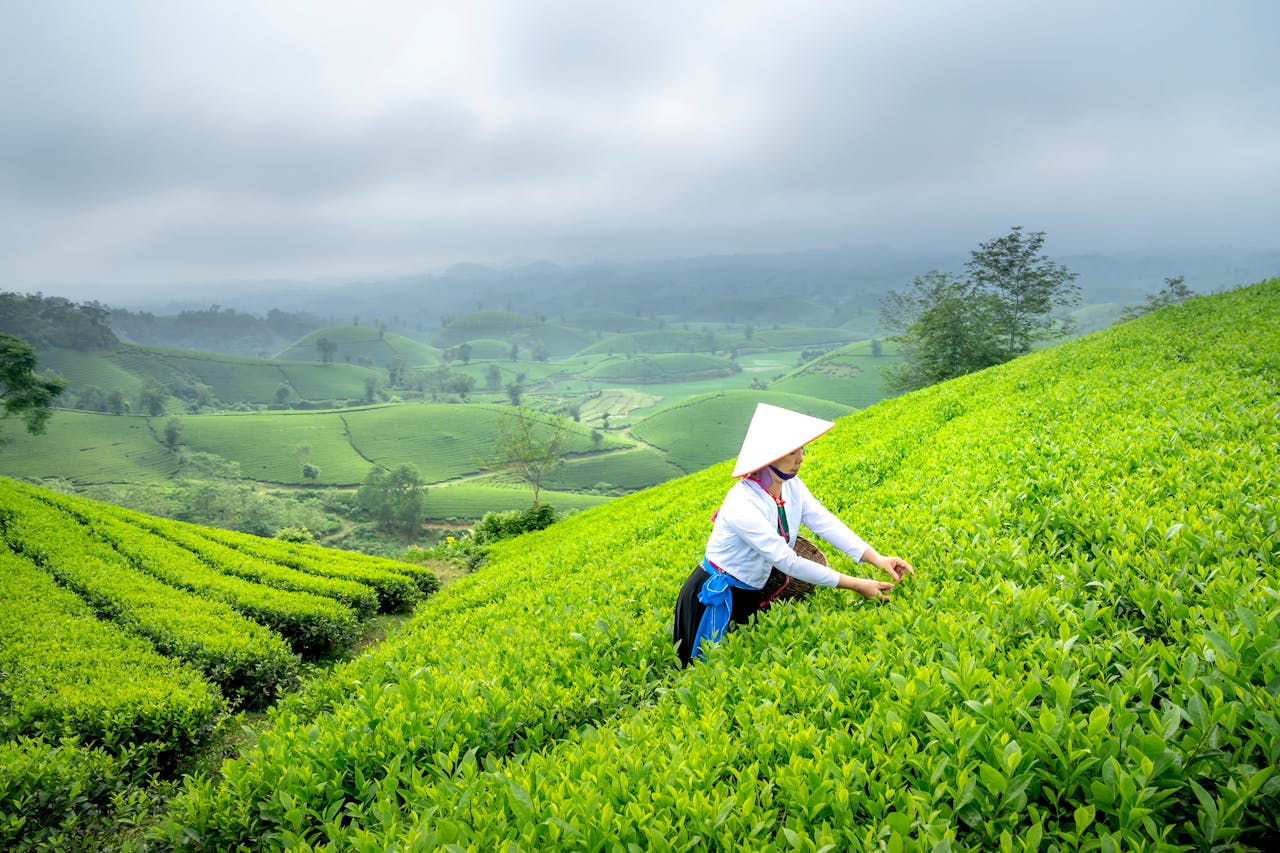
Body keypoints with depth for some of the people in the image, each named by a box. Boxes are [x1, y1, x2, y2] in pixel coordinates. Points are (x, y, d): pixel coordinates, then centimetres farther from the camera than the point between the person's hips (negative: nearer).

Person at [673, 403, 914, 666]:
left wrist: (877, 558, -27)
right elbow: (787, 562, -31)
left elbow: (826, 523, -14)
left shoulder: (792, 486, -7)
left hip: (753, 593, 8)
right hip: (715, 599, -8)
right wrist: (855, 585, -29)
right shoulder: (743, 504, -32)